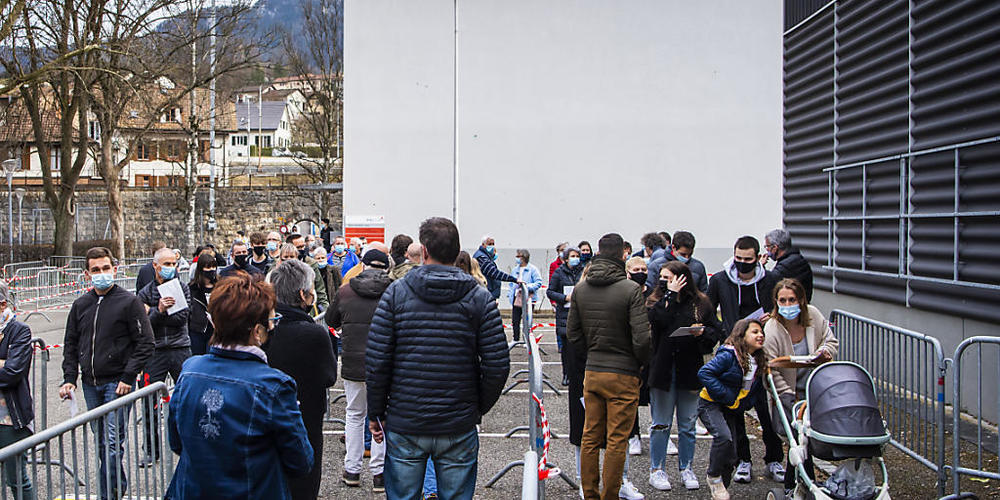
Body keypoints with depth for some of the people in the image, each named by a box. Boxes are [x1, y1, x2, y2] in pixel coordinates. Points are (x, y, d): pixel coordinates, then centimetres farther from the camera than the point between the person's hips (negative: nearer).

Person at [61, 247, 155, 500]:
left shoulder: (129, 301, -6)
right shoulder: (80, 305, 10)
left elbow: (145, 344, -7)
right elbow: (70, 344, 17)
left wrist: (127, 377, -14)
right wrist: (69, 378, 5)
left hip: (117, 382, -6)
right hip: (90, 384, 6)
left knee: (113, 441, -8)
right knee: (101, 441, 13)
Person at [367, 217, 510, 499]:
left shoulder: (396, 293, -5)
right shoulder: (479, 298, -4)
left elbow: (376, 361, -7)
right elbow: (498, 365, -7)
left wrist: (376, 413, 5)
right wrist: (480, 408, 9)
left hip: (404, 426, 0)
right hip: (459, 428, 0)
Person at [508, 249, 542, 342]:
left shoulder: (532, 269, -7)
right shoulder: (514, 269, 12)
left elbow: (538, 282, -11)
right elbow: (511, 283, 19)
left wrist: (528, 286, -22)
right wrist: (510, 294, 9)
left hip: (528, 299, -5)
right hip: (517, 299, 5)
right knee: (515, 321, 9)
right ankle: (516, 339, 21)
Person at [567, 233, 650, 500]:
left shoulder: (580, 289, 2)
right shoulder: (631, 289, -15)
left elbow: (572, 334, 7)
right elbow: (642, 338, -17)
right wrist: (642, 362, 1)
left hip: (591, 373, 5)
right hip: (623, 376, -5)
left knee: (590, 438, 13)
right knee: (617, 441, 4)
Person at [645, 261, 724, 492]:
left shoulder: (701, 303, 3)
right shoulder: (656, 301, 1)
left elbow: (717, 331, 5)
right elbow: (657, 321, -19)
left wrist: (703, 332, -15)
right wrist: (670, 295, -16)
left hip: (690, 372, 1)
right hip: (662, 371, -1)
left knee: (688, 425, 11)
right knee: (661, 424, 6)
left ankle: (686, 468, 25)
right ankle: (657, 469, 18)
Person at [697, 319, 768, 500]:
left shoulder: (759, 362, 4)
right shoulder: (729, 355, -19)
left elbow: (757, 390, 15)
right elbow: (704, 373, -24)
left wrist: (745, 404, -5)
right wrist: (726, 395, -24)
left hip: (732, 409, 7)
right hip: (711, 404, -7)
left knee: (731, 452, 6)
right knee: (724, 437, -28)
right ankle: (713, 476, -7)